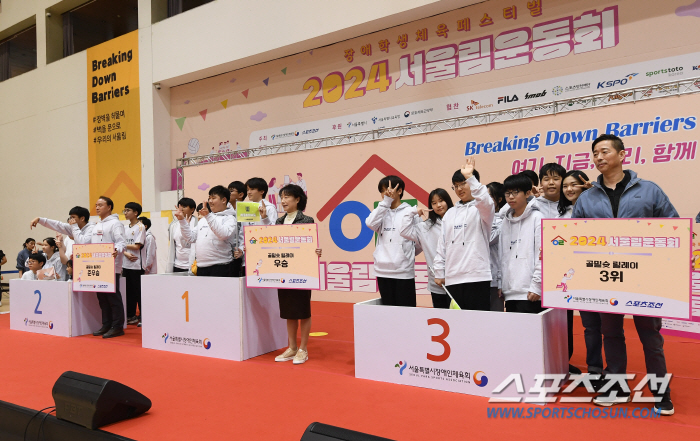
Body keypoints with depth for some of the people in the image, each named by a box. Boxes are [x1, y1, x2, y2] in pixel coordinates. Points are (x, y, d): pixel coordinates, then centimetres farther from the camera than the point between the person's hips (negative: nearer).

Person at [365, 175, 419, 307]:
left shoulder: (410, 212, 0)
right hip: (383, 271, 4)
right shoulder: (382, 212, 13)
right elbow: (370, 223, -9)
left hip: (403, 272, -4)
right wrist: (386, 201, -10)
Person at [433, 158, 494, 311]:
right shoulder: (450, 213, 18)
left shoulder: (482, 209, 2)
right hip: (452, 278, 5)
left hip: (477, 276, -5)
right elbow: (442, 245, 17)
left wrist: (470, 177, -30)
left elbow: (485, 201, -25)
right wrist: (439, 272, 12)